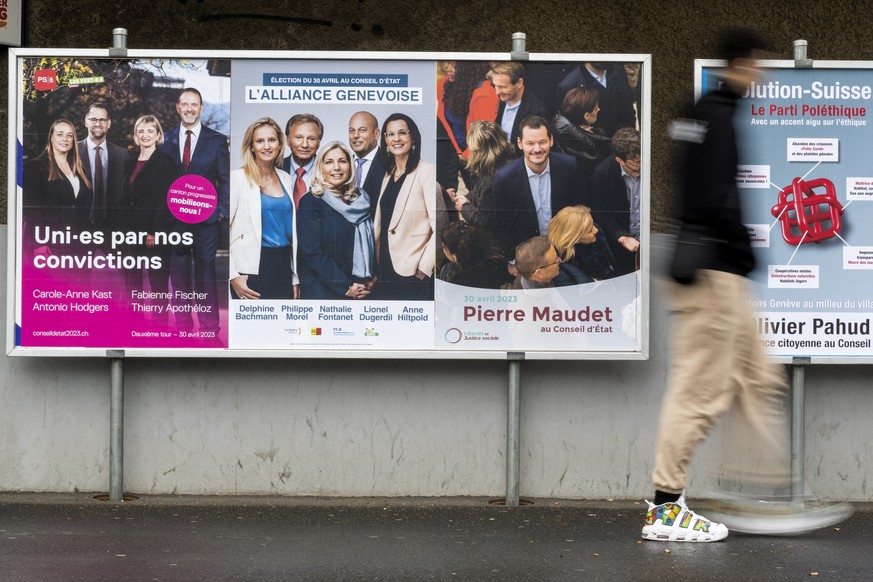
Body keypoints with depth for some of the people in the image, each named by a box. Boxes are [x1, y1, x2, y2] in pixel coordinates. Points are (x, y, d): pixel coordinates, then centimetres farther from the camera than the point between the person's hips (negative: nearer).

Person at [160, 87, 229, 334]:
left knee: (206, 270, 1)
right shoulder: (166, 140, 7)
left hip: (206, 219, -2)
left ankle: (209, 327, 7)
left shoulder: (217, 141, 2)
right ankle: (182, 324, 15)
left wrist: (222, 213, -6)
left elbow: (225, 181, 2)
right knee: (178, 272, 7)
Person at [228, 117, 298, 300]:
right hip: (253, 270, -5)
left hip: (284, 267, 5)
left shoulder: (286, 179, 12)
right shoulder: (238, 178, -5)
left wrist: (295, 278, 15)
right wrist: (233, 276, -14)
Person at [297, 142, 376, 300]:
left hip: (361, 292, 5)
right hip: (321, 292, -5)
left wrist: (371, 278, -1)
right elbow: (312, 252, -14)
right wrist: (346, 287, -16)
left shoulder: (361, 200, 9)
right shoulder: (310, 202, -7)